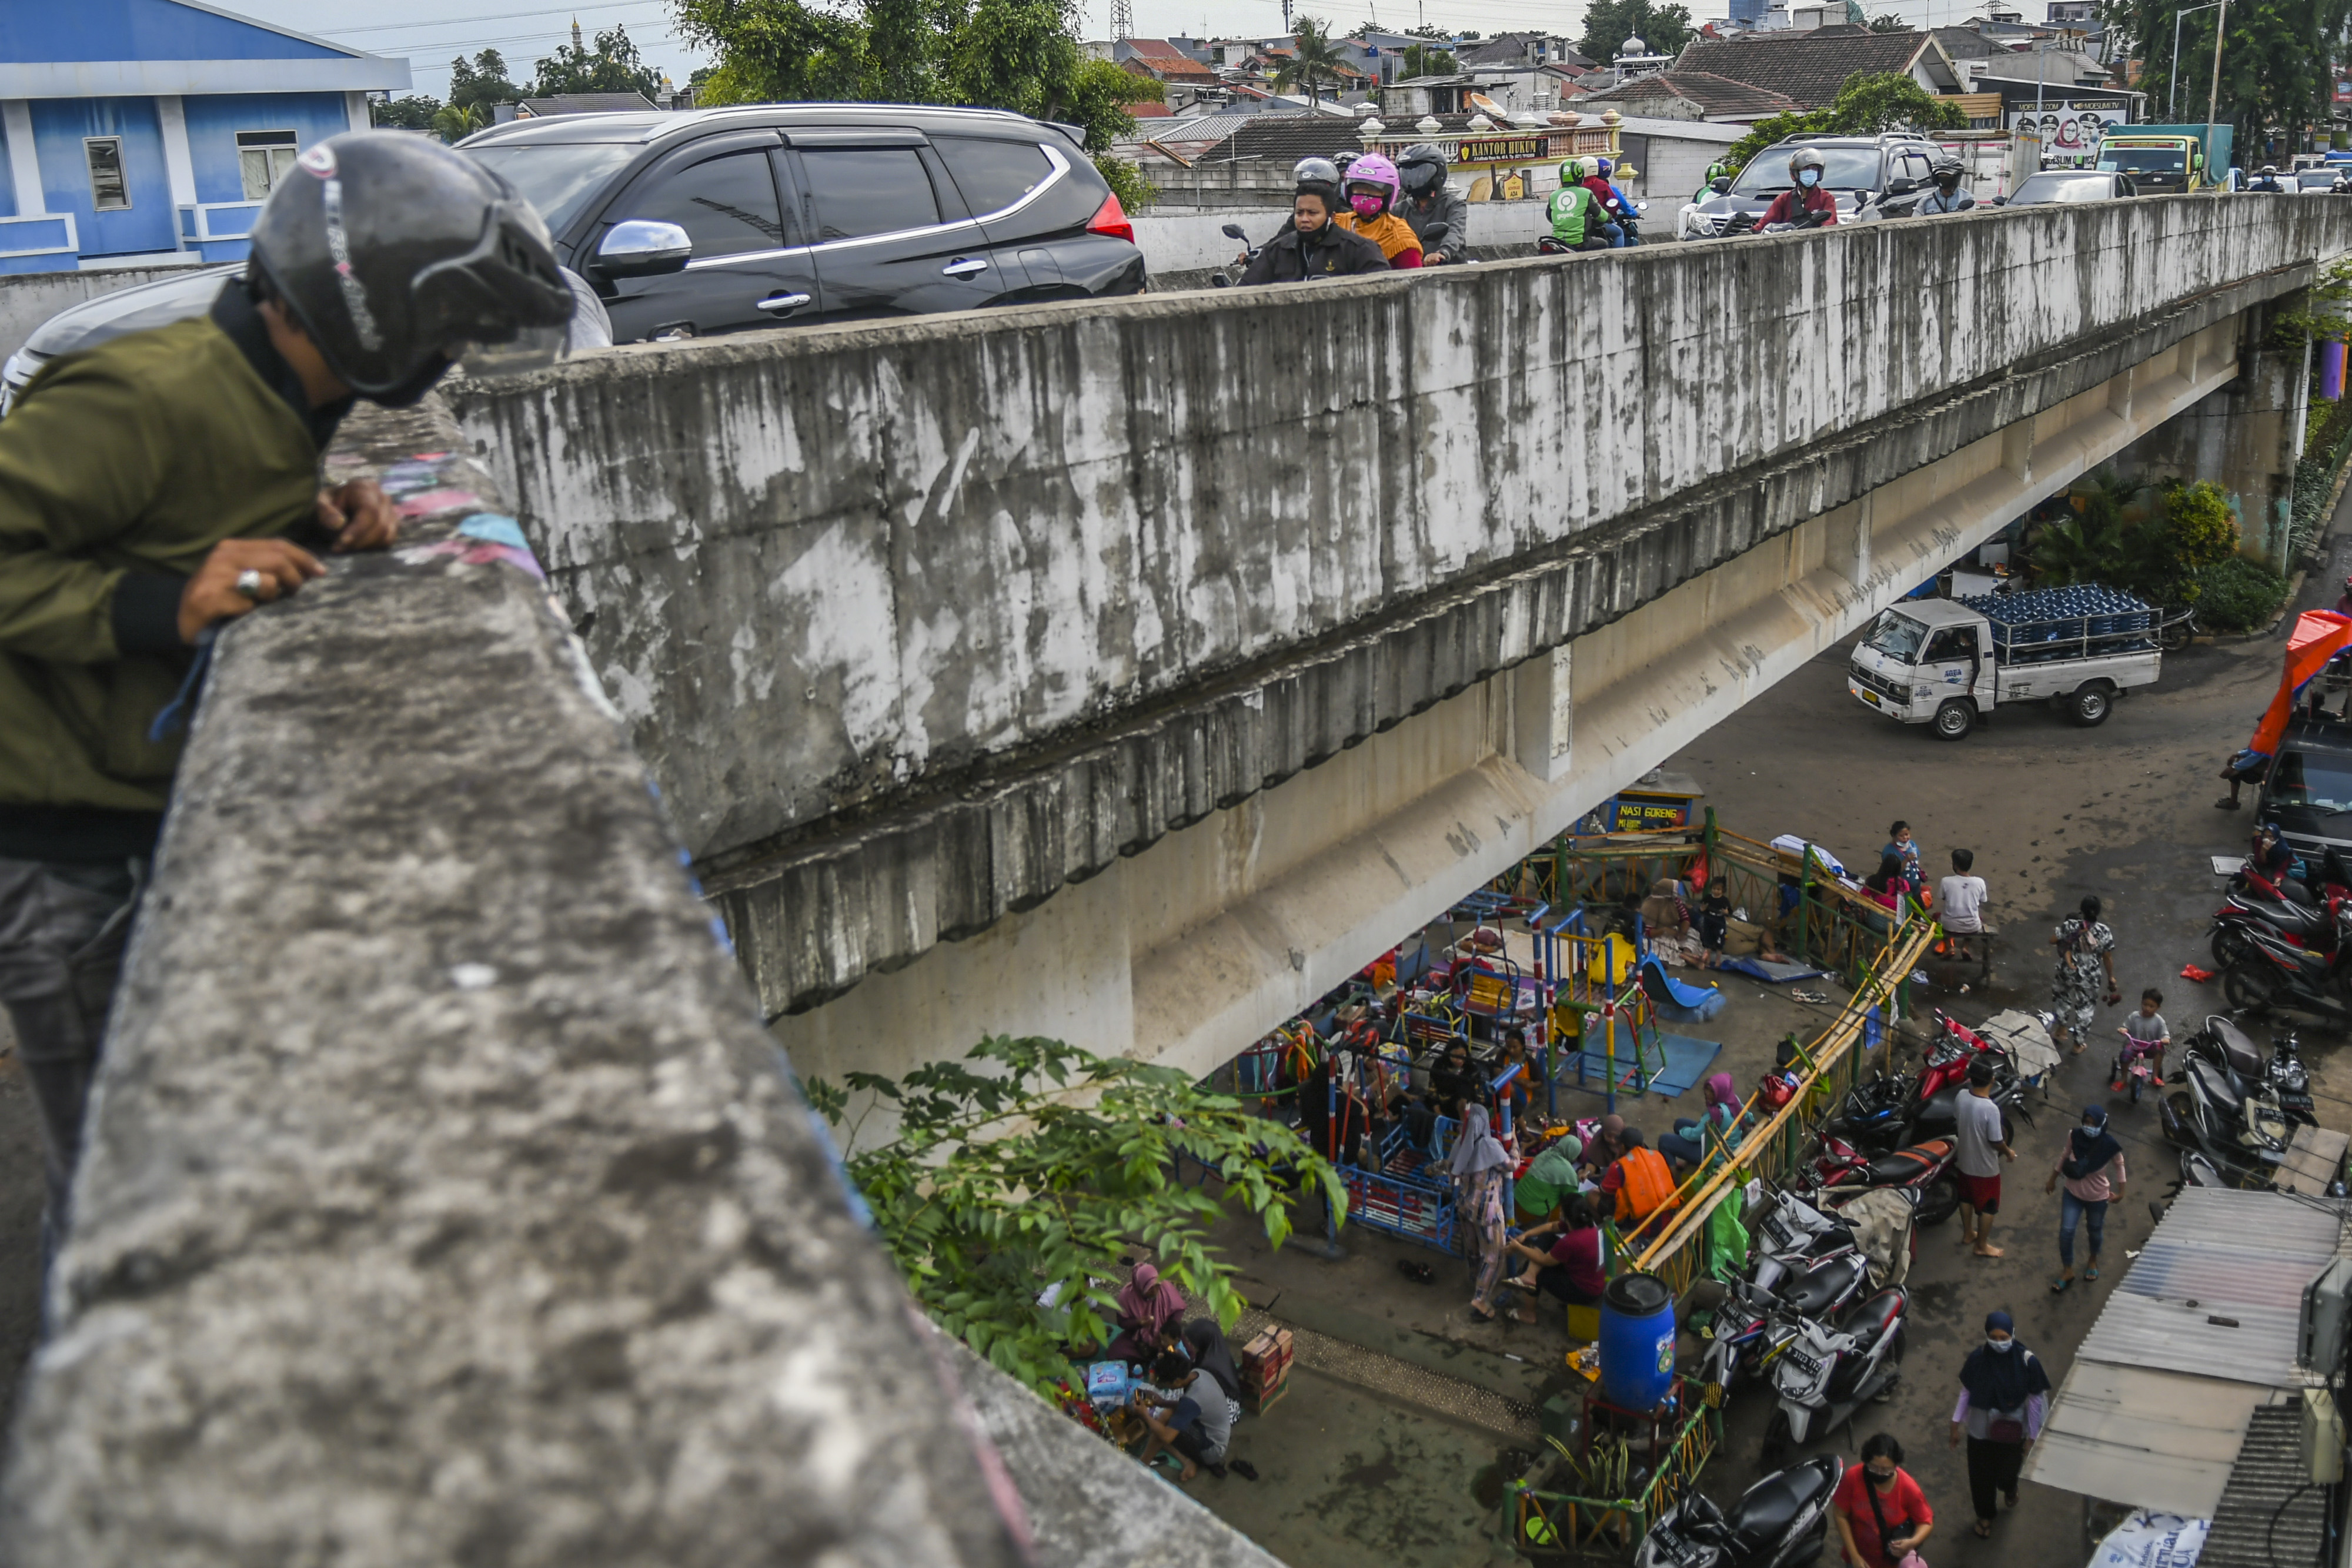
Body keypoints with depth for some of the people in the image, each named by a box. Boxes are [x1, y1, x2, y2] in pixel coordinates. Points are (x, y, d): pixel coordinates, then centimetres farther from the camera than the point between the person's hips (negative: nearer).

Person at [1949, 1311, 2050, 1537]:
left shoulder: (2027, 1362, -21)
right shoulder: (1977, 1358, -18)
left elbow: (2035, 1400, -10)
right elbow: (1966, 1392, -5)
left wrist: (2032, 1436, -4)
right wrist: (1956, 1424, 0)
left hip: (2012, 1431, -1)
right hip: (1981, 1430, 1)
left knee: (2007, 1473, 18)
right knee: (1981, 1476, 15)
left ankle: (2010, 1489, 56)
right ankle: (1984, 1515, 44)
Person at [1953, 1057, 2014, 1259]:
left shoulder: (1960, 1098, -14)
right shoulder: (1990, 1109, -33)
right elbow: (1996, 1142, -24)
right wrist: (2009, 1152, -3)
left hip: (1964, 1161, 6)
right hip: (1985, 1167, -6)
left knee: (1966, 1199, 27)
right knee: (1988, 1207, 15)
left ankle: (1968, 1234, 46)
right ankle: (1982, 1246, 30)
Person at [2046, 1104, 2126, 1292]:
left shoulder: (2109, 1146, -26)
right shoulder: (2075, 1137, -20)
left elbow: (2119, 1165, -5)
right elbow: (2064, 1157, -2)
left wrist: (2120, 1192, 1)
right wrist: (2052, 1180, 7)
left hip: (2098, 1197, -1)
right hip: (2073, 1193, 1)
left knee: (2095, 1230, 22)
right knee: (2066, 1231, -2)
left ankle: (2094, 1261, 51)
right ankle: (2067, 1271, 17)